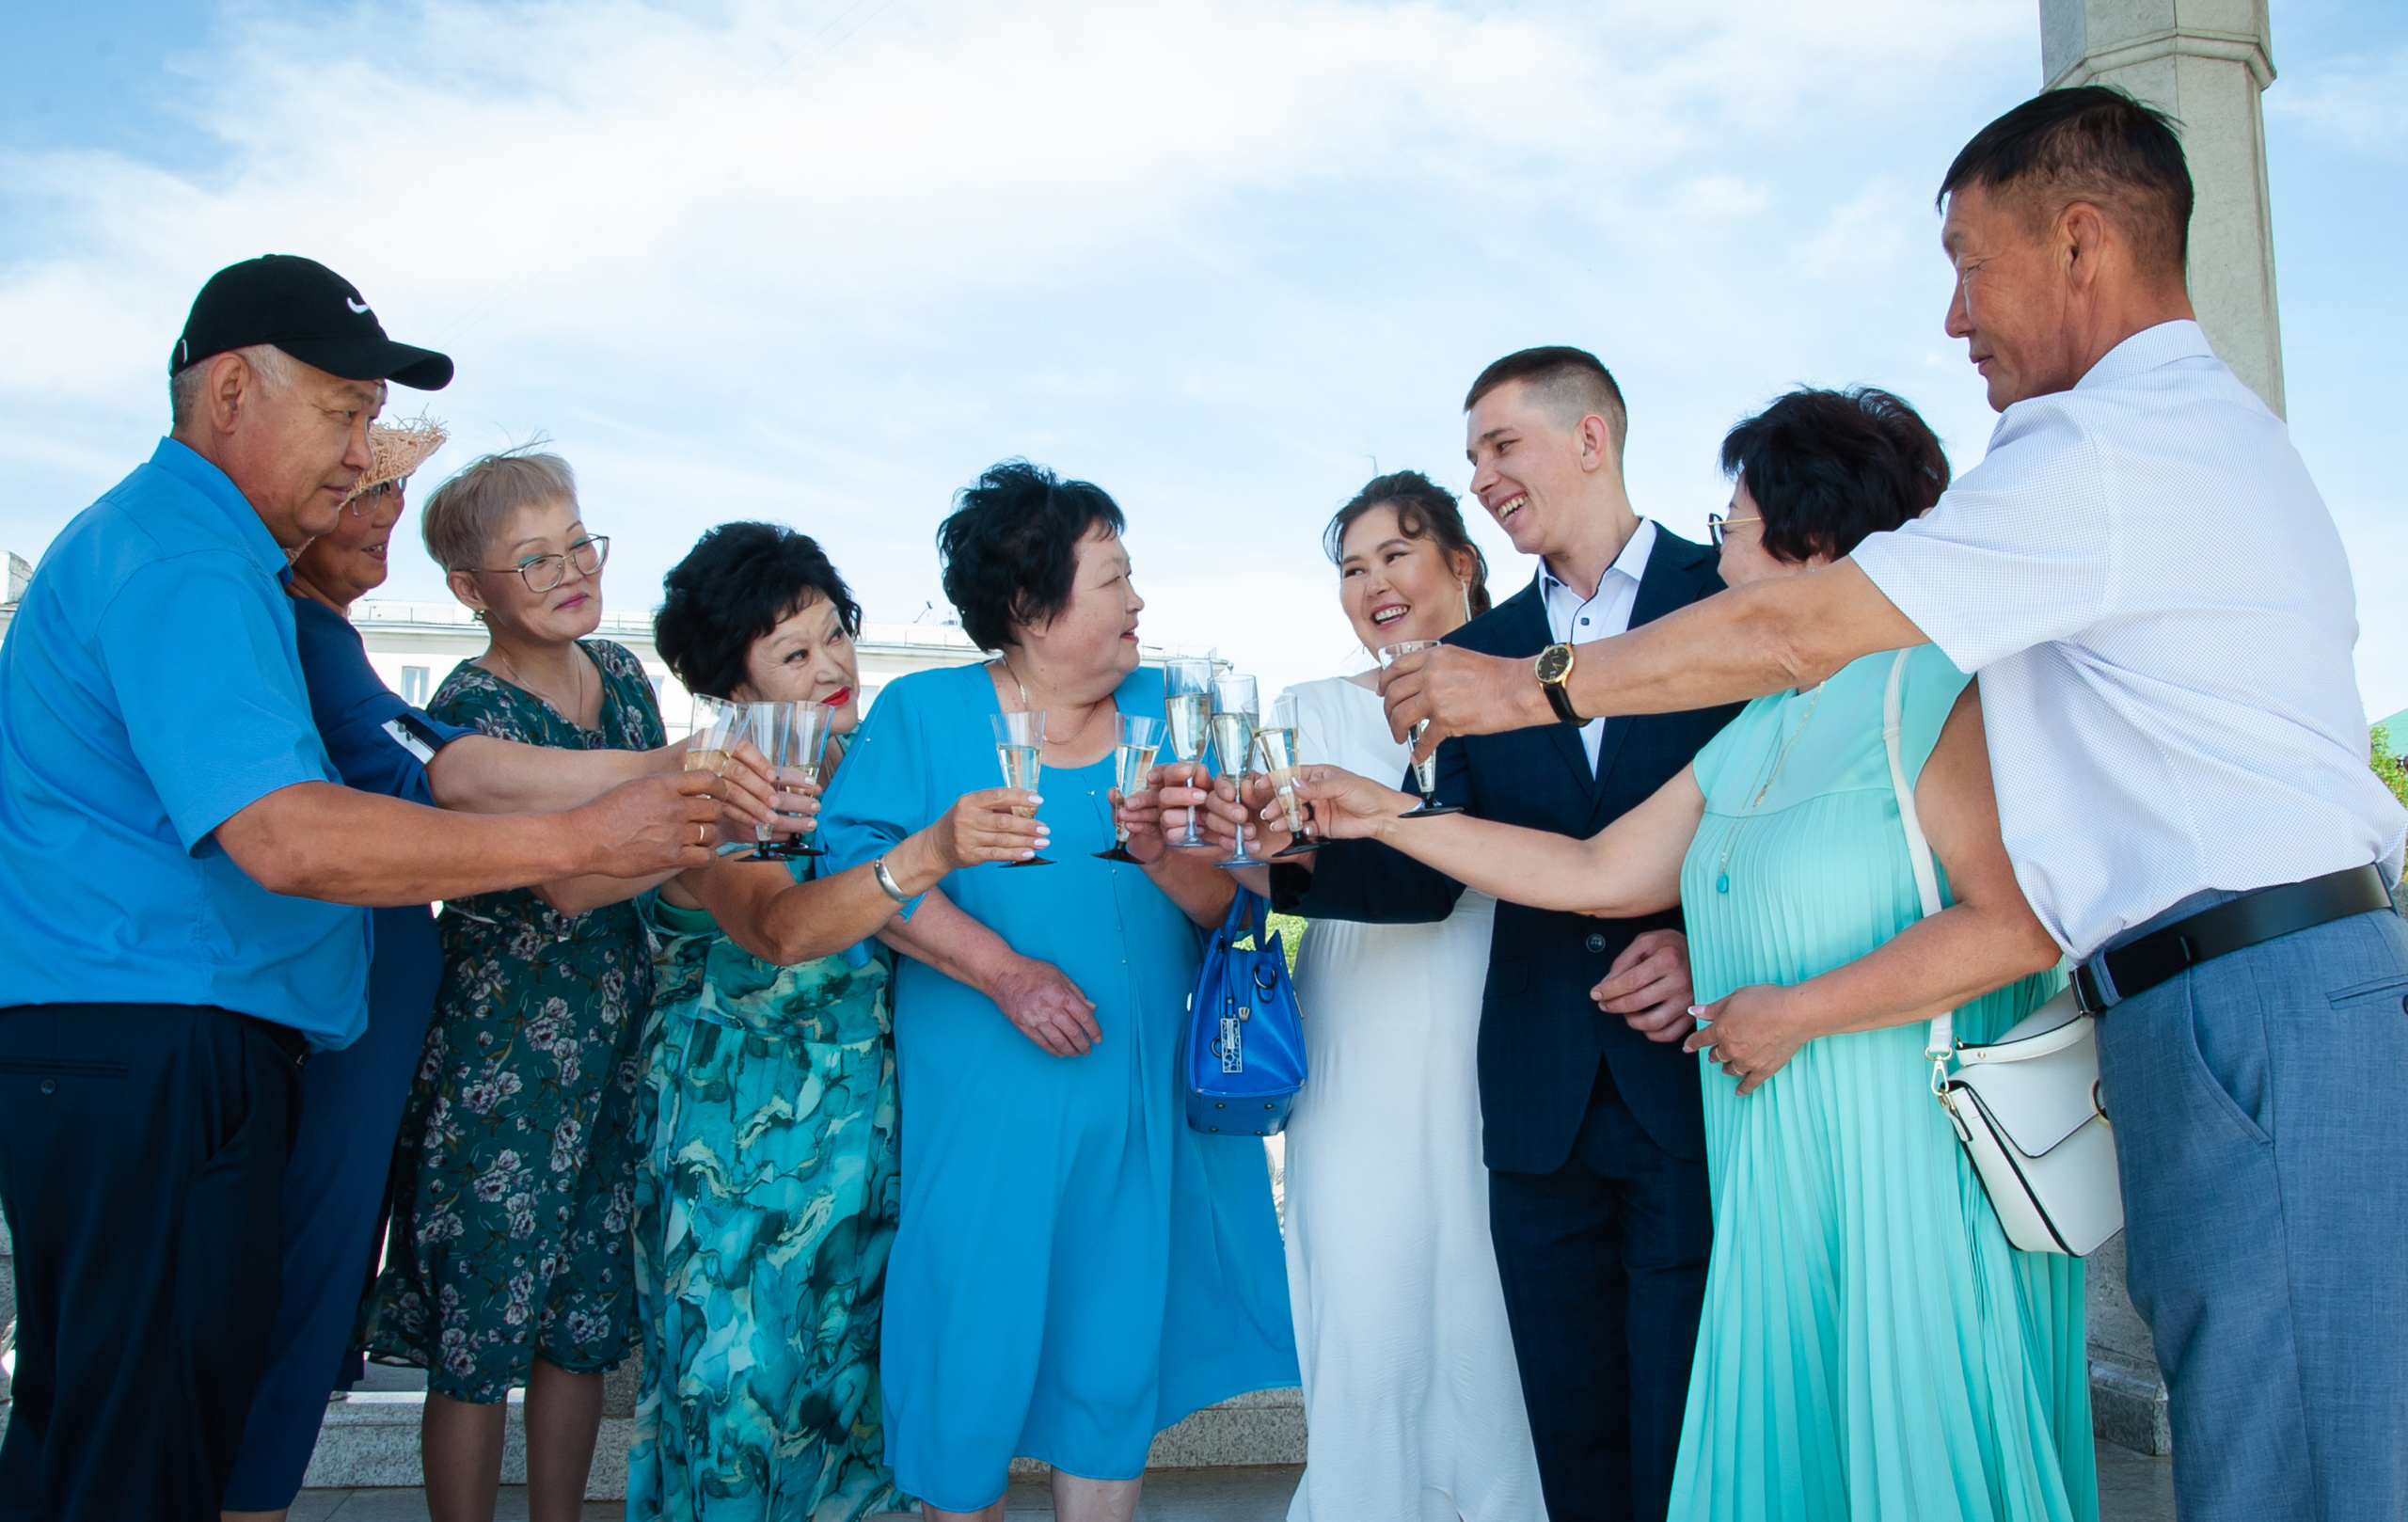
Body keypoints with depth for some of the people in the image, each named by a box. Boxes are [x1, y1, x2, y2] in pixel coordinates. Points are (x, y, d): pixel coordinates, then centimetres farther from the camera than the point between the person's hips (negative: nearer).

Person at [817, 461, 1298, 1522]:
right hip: (986, 1107, -3)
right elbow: (857, 860, -14)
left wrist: (1164, 853, -21)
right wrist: (1004, 971, -20)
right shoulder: (924, 713, -1)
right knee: (972, 1363, 6)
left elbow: (1228, 900, 1)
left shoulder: (1163, 712, 7)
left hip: (1146, 1108, 3)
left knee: (1119, 1353, 12)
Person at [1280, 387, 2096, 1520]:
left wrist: (1792, 1014, -15)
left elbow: (2015, 924, -22)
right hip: (1780, 1172, 8)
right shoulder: (1758, 735, 14)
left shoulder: (1937, 689, -11)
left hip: (1917, 1166, -7)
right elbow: (1598, 873, 13)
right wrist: (1389, 816, 10)